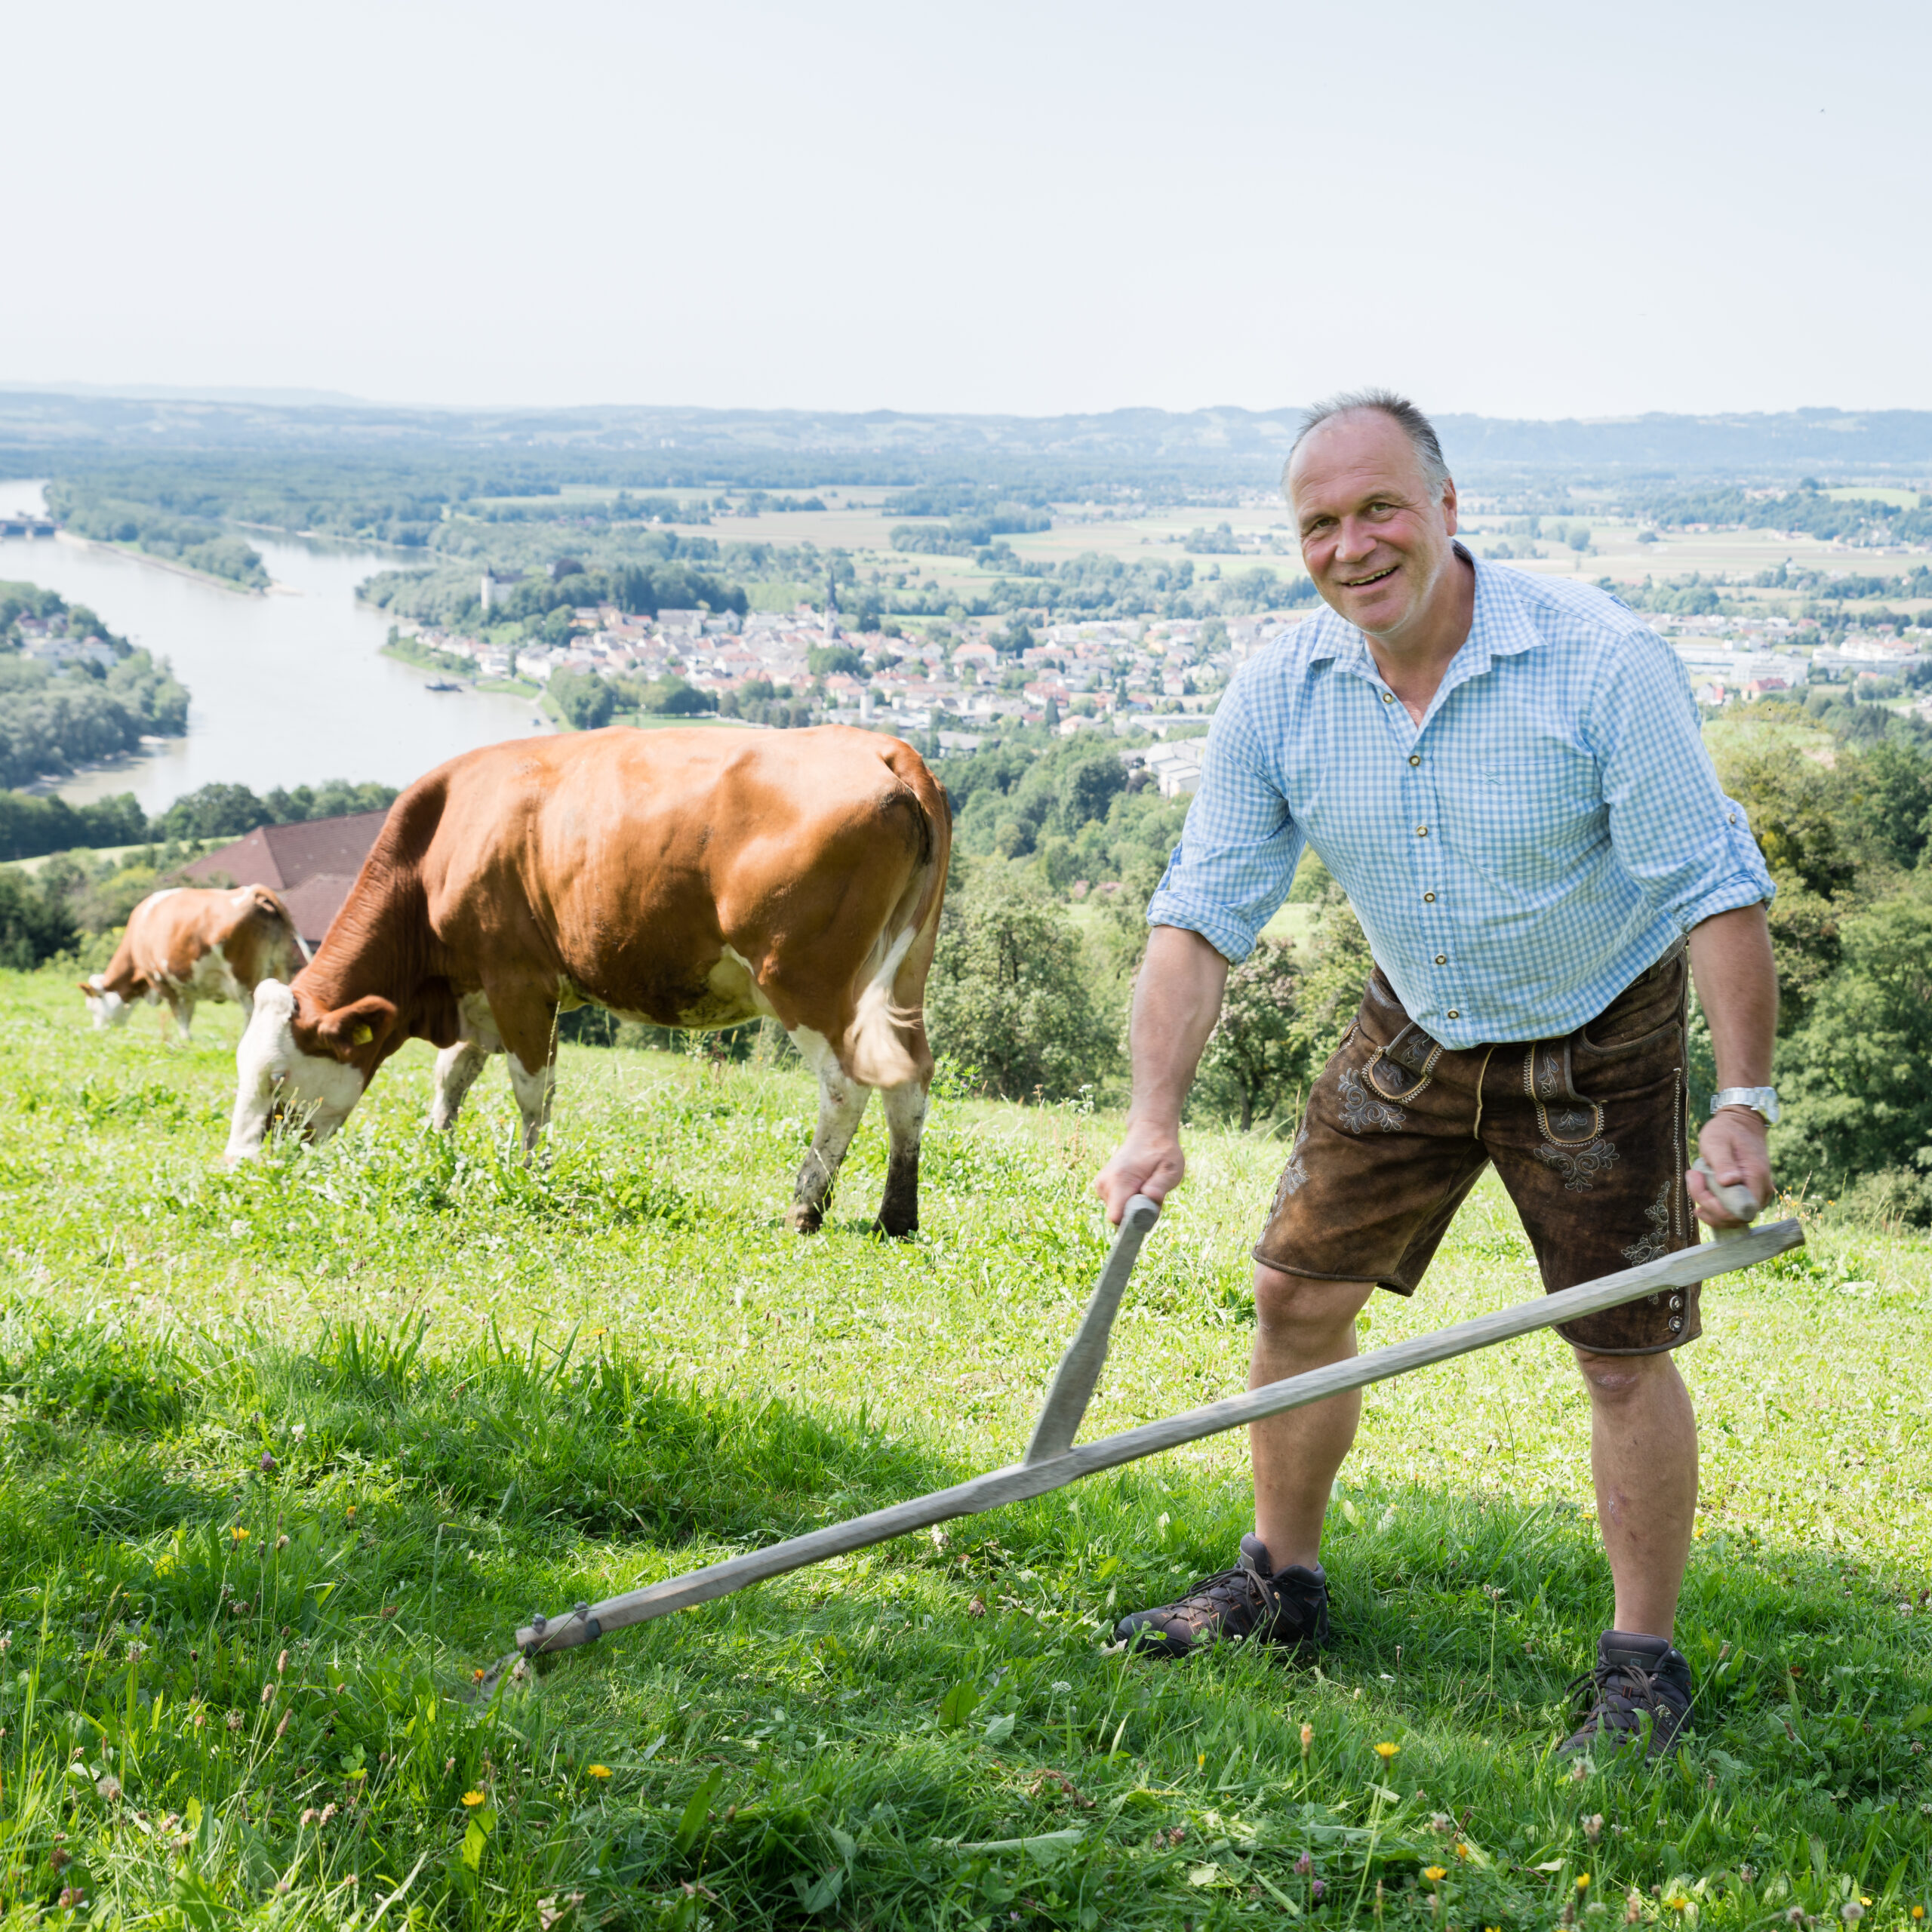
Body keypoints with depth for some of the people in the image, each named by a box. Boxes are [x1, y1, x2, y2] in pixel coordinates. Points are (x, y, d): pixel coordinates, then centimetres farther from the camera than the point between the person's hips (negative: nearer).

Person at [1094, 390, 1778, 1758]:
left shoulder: (1602, 663, -26)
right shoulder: (1280, 695, -14)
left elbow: (1717, 886, -23)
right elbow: (1203, 909, -11)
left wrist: (1746, 1103, -29)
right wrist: (1157, 1116, -22)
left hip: (1599, 1042, -4)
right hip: (1412, 1035, 5)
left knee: (1624, 1354, -4)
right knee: (1298, 1293, 7)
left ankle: (1645, 1666, 12)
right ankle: (1283, 1584, 26)